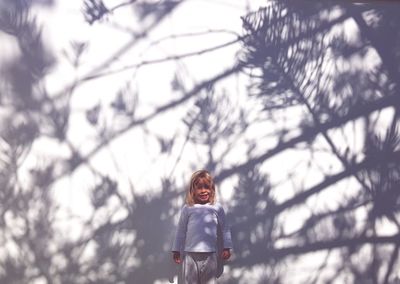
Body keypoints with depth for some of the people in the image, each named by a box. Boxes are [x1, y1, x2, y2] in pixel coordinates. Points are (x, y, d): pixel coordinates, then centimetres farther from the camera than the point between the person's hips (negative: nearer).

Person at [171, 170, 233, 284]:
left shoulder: (217, 208, 4)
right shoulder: (187, 209, 4)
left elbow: (224, 229, 9)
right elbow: (181, 230, 9)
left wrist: (226, 248, 6)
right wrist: (176, 250, 10)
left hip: (210, 254, 0)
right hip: (190, 254, 0)